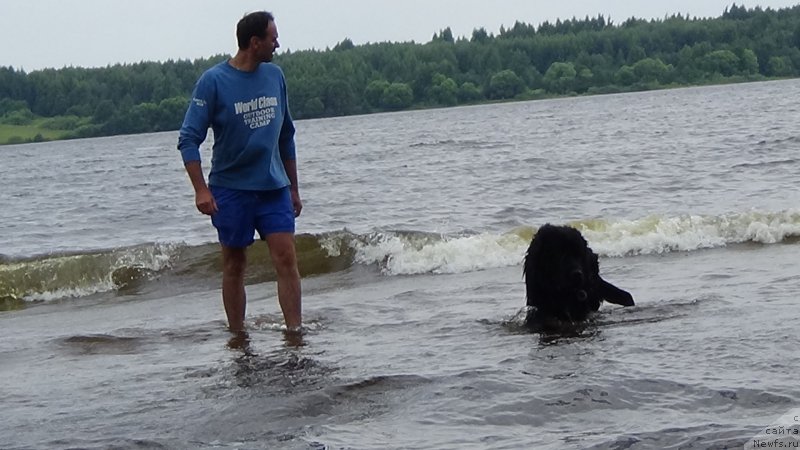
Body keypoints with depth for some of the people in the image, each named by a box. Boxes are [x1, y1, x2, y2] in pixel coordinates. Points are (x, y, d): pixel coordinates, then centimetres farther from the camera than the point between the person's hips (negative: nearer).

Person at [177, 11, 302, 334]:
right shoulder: (213, 81, -9)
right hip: (231, 190, -3)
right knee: (234, 265, 5)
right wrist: (201, 189, -20)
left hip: (274, 187, 4)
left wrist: (293, 188, 17)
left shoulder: (275, 76, 7)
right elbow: (189, 139, -10)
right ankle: (237, 338, 14)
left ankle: (295, 333, -6)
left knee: (286, 258, -7)